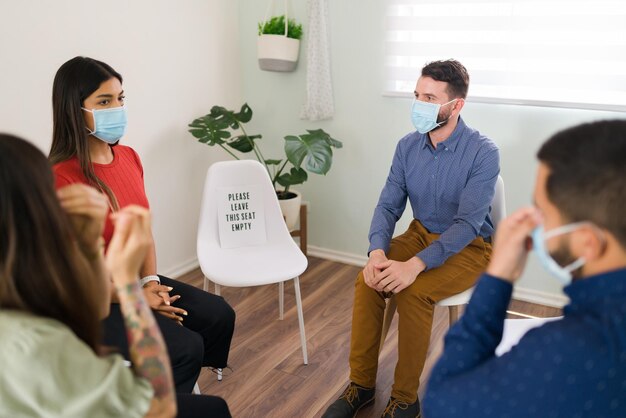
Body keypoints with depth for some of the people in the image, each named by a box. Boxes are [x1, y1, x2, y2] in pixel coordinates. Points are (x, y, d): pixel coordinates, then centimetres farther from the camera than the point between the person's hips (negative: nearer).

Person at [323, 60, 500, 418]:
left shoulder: (483, 152, -21)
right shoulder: (408, 146, -4)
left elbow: (467, 224, -26)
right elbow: (388, 206, -4)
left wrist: (415, 265, -37)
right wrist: (377, 252, -24)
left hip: (468, 248, -5)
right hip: (420, 234, 5)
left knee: (413, 293, -31)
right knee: (368, 281, -20)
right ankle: (361, 384, -4)